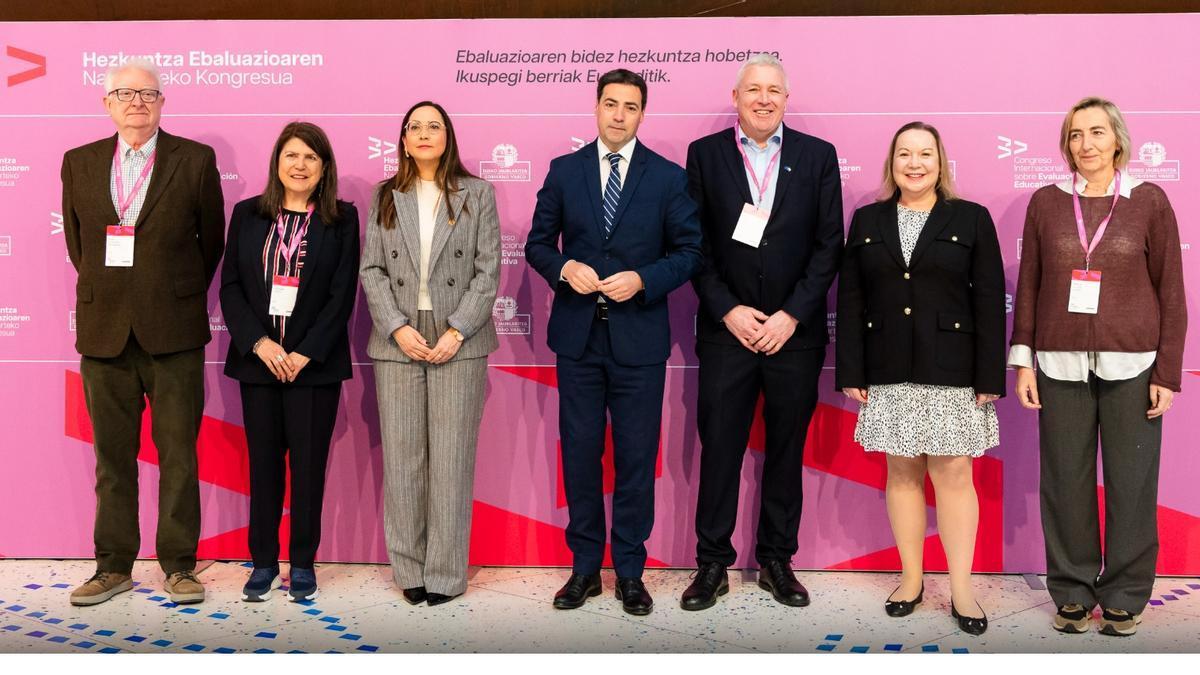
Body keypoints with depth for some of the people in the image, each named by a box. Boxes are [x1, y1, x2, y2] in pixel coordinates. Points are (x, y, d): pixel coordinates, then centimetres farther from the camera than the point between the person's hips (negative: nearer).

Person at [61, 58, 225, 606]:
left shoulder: (195, 160, 0)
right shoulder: (79, 163, 9)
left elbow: (212, 240, 7)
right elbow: (76, 241, 17)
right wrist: (103, 291, 13)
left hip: (173, 332, -2)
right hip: (104, 330, 3)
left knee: (178, 454, 3)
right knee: (112, 456, 10)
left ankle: (179, 565, 13)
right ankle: (114, 566, 20)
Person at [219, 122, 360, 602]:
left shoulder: (342, 219, 1)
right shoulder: (247, 215, 8)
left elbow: (342, 294, -4)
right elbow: (230, 286, 4)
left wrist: (305, 354, -11)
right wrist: (258, 343, -10)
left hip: (315, 362, -2)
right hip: (257, 359, 2)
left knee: (309, 464, 3)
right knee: (263, 462, 7)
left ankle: (303, 565, 15)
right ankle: (263, 563, 18)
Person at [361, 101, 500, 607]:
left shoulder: (476, 193, 5)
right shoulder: (385, 197, 11)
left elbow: (488, 270, 0)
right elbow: (372, 269, 6)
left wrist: (456, 332, -9)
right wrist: (397, 328, -8)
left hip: (457, 341, -2)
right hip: (399, 339, 2)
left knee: (451, 458, -1)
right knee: (401, 457, 4)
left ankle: (445, 573, 8)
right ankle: (408, 569, 14)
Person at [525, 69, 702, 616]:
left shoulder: (668, 177, 2)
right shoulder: (564, 171, 6)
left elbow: (689, 251, 1)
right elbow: (537, 243, 9)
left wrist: (642, 279, -15)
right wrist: (565, 268, -12)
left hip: (639, 338, -1)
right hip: (577, 334, 2)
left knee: (636, 456, 5)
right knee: (579, 452, 8)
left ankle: (630, 571, 19)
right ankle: (585, 567, 21)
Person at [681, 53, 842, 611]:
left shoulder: (818, 155, 5)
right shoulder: (704, 153, 4)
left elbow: (829, 244, 1)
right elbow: (695, 243, 0)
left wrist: (791, 315, -8)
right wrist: (728, 310, -9)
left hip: (795, 331, 1)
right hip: (727, 330, -1)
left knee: (787, 451, 9)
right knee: (719, 450, 3)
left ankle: (777, 561, 23)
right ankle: (712, 564, 15)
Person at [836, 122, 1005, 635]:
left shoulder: (971, 219, 4)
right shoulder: (866, 221, 10)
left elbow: (989, 302, -1)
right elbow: (850, 301, 7)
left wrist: (989, 377, -7)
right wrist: (851, 372, 1)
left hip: (951, 371, -2)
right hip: (889, 372, 2)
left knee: (953, 474, 0)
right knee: (901, 472, 8)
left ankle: (961, 589, 9)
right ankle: (911, 577, 20)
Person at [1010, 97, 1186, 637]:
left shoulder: (1149, 201, 3)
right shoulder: (1046, 202, 7)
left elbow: (1171, 292, 3)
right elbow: (1028, 285, 8)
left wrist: (1167, 373, -2)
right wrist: (1022, 360, 2)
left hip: (1130, 364, -1)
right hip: (1061, 364, 1)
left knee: (1130, 483, 3)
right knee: (1065, 481, 5)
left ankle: (1124, 596, 18)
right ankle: (1073, 591, 19)